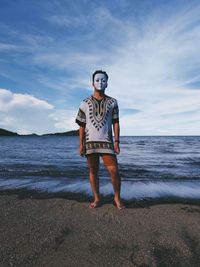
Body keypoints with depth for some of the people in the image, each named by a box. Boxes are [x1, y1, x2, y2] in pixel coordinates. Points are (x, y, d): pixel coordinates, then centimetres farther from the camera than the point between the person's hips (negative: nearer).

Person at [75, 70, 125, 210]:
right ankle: (97, 199, 23)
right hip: (90, 141, 1)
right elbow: (82, 126, 7)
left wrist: (117, 141, -5)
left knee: (114, 170, -6)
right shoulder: (85, 103, 9)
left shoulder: (112, 102, 8)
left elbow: (116, 123, 4)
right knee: (93, 171, 7)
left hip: (106, 141, -1)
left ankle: (117, 198, 16)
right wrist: (81, 144, 2)